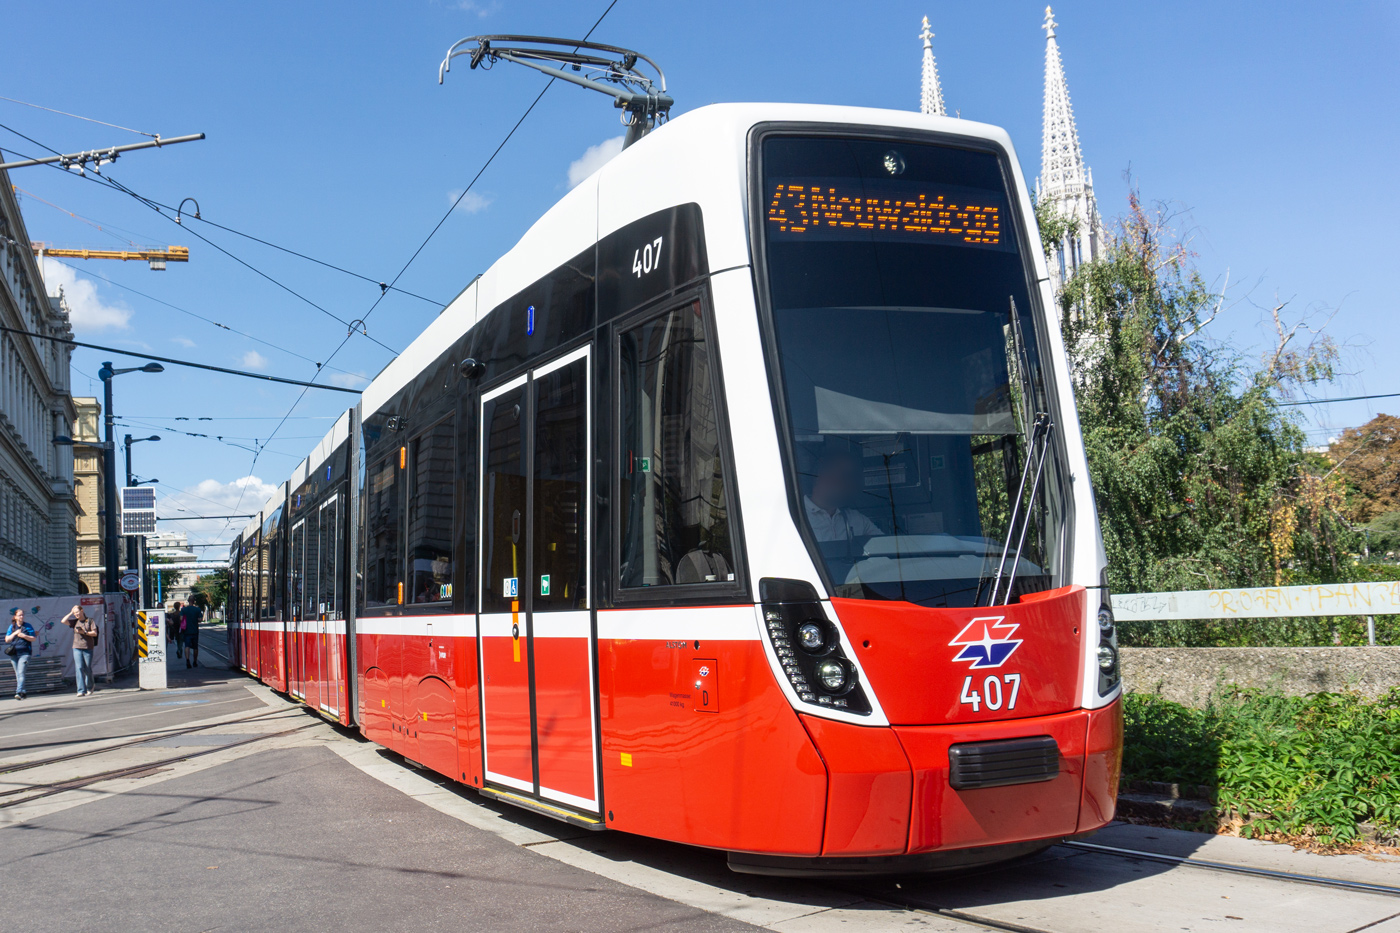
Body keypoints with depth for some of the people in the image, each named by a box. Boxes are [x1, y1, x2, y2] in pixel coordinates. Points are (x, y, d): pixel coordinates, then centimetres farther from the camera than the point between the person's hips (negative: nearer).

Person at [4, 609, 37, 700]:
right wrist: (15, 633, -9)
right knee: (17, 674, 8)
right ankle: (23, 692, 16)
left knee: (21, 673, -16)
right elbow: (7, 639, 6)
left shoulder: (28, 626, 4)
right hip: (13, 653, 4)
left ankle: (18, 692, -24)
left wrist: (24, 636, -13)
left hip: (24, 652, -4)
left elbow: (33, 638, 3)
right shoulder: (11, 627, 10)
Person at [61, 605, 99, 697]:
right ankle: (81, 690, -14)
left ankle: (89, 688, 24)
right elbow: (63, 621, 1)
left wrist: (84, 632, -14)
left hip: (88, 648, -2)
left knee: (88, 669, 2)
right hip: (77, 648, 2)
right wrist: (71, 613, 6)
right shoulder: (75, 622, 13)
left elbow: (95, 633, -2)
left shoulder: (90, 621, 5)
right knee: (79, 668, -10)